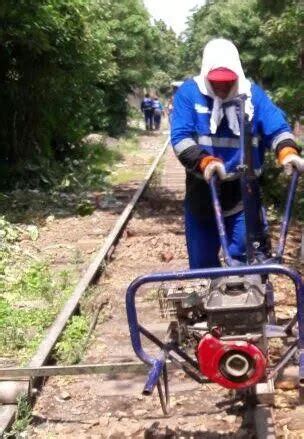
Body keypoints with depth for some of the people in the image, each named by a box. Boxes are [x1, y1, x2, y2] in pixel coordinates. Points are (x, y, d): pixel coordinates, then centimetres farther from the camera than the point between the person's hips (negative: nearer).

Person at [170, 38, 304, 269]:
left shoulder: (253, 94, -3)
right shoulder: (189, 92, -7)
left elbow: (277, 127, -10)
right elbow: (180, 137, -16)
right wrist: (204, 161, -34)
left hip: (243, 193, 0)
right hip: (202, 191, 0)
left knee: (243, 258, 0)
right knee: (202, 262, 9)